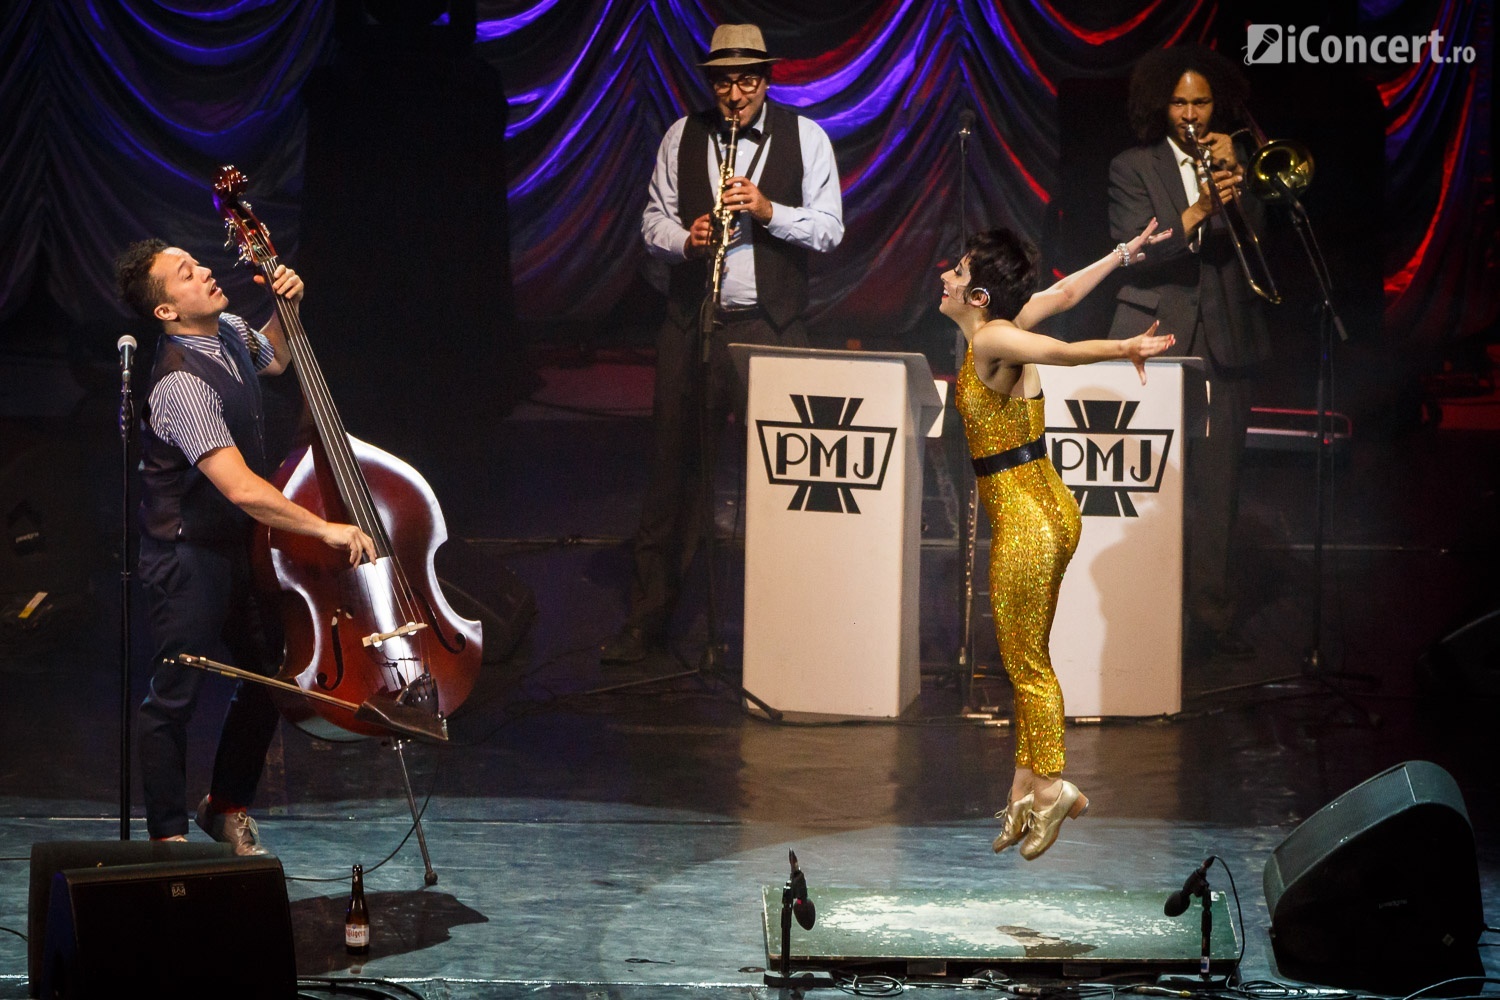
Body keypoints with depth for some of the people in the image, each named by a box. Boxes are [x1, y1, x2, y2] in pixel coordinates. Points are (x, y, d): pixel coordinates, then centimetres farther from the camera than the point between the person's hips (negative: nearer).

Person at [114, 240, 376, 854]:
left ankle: (227, 807, 32)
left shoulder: (229, 332, 2)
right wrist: (323, 528, -31)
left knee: (267, 683, 13)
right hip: (188, 555, -9)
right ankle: (169, 836, 13)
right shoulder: (180, 384, -27)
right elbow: (241, 488, -34)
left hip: (238, 547, 9)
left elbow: (275, 360, 29)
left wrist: (285, 310, 9)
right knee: (176, 696, 0)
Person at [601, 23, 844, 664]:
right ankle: (647, 618, 9)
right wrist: (685, 240, -10)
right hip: (693, 323, 1)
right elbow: (653, 220, 11)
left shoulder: (805, 137, 3)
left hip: (773, 327, -1)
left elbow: (829, 228, -1)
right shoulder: (682, 138, 8)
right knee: (675, 469, 2)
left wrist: (767, 210, -17)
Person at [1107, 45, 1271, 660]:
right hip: (1155, 335, -2)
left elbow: (1256, 235, 2)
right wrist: (1195, 213, -21)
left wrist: (1234, 177, -11)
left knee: (1216, 483, -1)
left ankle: (1211, 614, 1)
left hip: (1221, 343, 3)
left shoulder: (1235, 163, 15)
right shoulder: (1133, 169, 6)